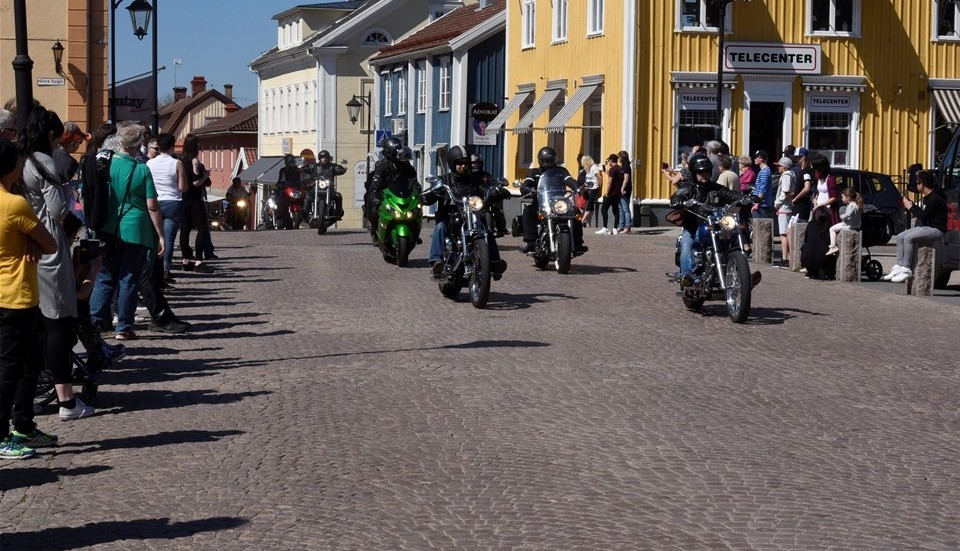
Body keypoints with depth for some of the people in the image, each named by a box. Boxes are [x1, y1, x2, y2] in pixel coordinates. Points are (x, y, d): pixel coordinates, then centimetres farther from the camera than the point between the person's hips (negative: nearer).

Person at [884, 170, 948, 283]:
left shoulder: (935, 199, -18)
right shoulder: (928, 197, 14)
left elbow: (923, 217, -21)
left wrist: (911, 208, -9)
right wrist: (913, 205, 11)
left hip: (936, 230, -11)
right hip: (926, 227, 11)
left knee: (908, 238, -27)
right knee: (900, 237, 2)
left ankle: (907, 270, -26)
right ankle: (899, 266, -3)